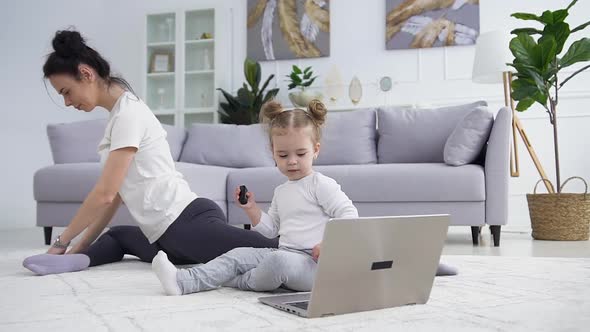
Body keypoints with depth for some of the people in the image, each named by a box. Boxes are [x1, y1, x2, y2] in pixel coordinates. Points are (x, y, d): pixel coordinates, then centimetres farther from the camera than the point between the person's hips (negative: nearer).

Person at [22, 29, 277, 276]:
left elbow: (105, 194, -12)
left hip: (189, 221, -10)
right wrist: (80, 247, 19)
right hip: (172, 235, 10)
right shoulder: (121, 114, 20)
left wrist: (61, 242, -1)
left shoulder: (128, 114, -9)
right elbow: (116, 194, 21)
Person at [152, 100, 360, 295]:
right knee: (238, 255, -5)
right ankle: (182, 281, -13)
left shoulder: (321, 185, -5)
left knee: (277, 260, -36)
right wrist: (251, 209, 10)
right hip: (283, 252, 8)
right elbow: (270, 229, 26)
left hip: (312, 262, -8)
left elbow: (350, 215, -10)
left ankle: (238, 281, -9)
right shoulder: (281, 191, 20)